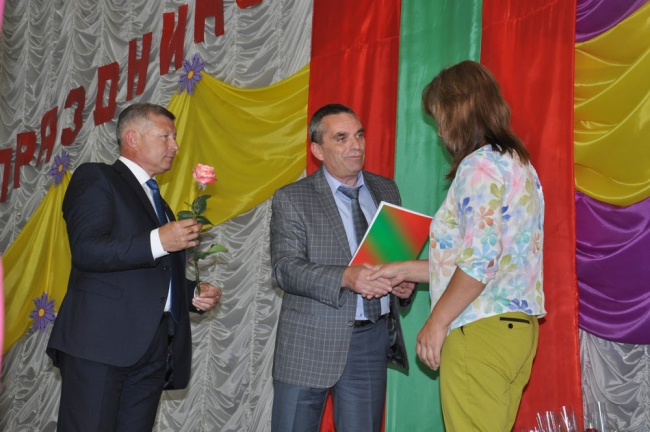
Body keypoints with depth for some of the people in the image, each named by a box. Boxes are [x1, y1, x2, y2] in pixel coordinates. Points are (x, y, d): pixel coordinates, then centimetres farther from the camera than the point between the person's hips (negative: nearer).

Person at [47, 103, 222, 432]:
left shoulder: (158, 202, 26)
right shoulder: (96, 178, 3)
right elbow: (86, 250, -13)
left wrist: (193, 294, 11)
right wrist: (158, 241, -19)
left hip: (154, 350, 7)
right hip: (101, 342, -7)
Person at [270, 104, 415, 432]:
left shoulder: (387, 190, 11)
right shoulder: (291, 199, -3)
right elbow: (285, 268, -14)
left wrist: (405, 281, -5)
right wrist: (346, 277, -29)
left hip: (373, 341, 4)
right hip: (311, 343, -3)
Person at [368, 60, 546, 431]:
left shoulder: (481, 165, -11)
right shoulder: (518, 164, 17)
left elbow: (480, 262, -20)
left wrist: (437, 322, -11)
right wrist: (406, 271, 18)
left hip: (482, 330, -9)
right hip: (518, 327, 9)